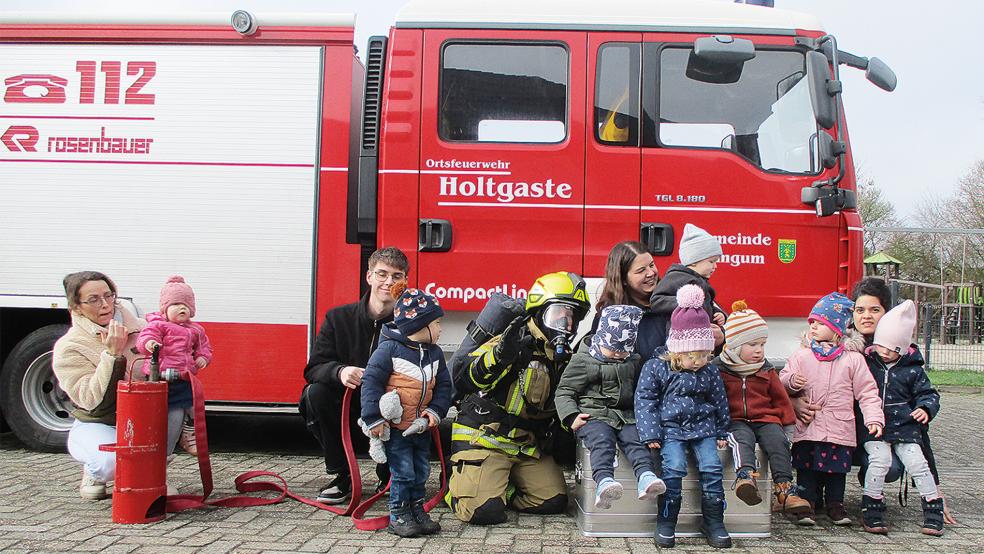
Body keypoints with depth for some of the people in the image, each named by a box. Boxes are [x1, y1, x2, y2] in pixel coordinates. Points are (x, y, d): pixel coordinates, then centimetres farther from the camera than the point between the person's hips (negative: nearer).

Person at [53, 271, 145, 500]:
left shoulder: (138, 327, -1)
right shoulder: (68, 348, -12)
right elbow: (90, 400, -23)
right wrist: (112, 354, -28)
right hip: (96, 425, -4)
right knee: (112, 461, -35)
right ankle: (92, 472, 7)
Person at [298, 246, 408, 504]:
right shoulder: (339, 318, -2)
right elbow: (314, 369, -9)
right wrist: (339, 372, -33)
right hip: (346, 419, 1)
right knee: (316, 392, -25)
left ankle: (390, 476, 5)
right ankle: (340, 478, -9)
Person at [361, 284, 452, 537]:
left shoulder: (434, 353, 5)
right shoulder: (389, 348, -15)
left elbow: (443, 386, 10)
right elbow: (371, 381, -17)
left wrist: (435, 411, -6)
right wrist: (374, 418, -20)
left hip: (421, 427, 7)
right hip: (395, 427, -6)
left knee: (421, 472, 13)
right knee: (403, 472, -4)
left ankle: (417, 511, 26)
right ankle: (398, 516, 9)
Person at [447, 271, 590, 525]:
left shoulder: (563, 357, 9)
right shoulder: (516, 342, -15)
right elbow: (463, 382, -27)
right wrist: (500, 355, -41)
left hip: (527, 446, 7)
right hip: (485, 437, -7)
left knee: (554, 501, -4)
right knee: (485, 511, -22)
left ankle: (498, 488, 17)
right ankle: (460, 482, 11)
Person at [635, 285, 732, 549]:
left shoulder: (710, 372, 6)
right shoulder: (655, 368, -4)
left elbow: (720, 403, 17)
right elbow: (644, 401, -5)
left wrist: (722, 432, 15)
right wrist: (650, 433, -11)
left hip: (703, 426, 3)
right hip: (671, 427, -3)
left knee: (712, 466, -16)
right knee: (674, 466, -24)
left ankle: (713, 521, 0)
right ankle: (666, 521, -10)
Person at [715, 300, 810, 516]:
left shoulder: (766, 371, 13)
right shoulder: (718, 369, 1)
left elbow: (780, 398, 19)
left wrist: (787, 421, 10)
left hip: (765, 419, 3)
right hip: (735, 421, -3)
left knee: (778, 441, -23)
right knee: (743, 440, -33)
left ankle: (784, 487, -26)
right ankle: (745, 476, -56)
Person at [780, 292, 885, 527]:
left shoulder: (853, 358, 0)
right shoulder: (802, 355, 3)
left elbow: (867, 392, 1)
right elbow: (782, 380, 5)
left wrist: (874, 418, -9)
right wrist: (792, 381, -17)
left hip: (840, 428, -1)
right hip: (807, 426, 1)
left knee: (837, 468, 10)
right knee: (806, 467, 5)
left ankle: (835, 504, 26)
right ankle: (806, 504, 15)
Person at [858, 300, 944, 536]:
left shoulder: (912, 370, 7)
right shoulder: (865, 363, 5)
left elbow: (928, 393, 13)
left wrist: (925, 409, -5)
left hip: (905, 426, 2)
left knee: (917, 463, -10)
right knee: (880, 459, -23)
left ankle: (933, 511, 6)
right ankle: (871, 511, -13)